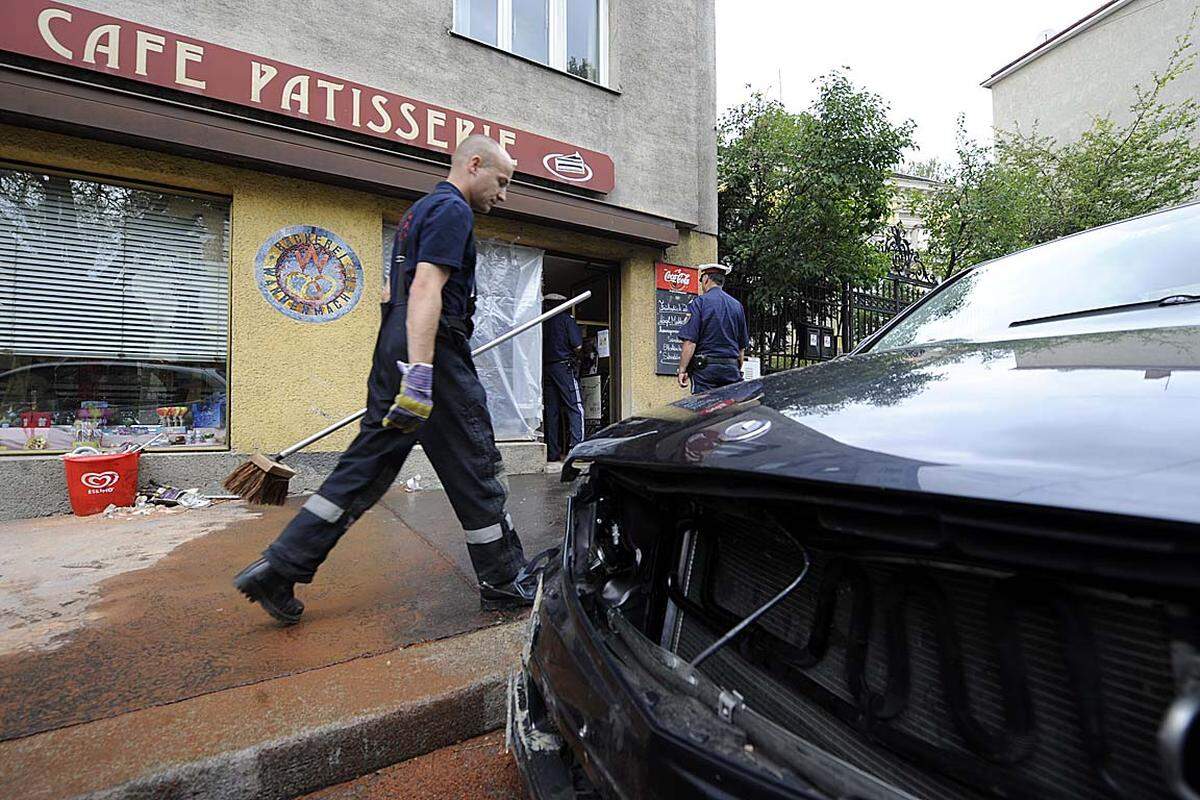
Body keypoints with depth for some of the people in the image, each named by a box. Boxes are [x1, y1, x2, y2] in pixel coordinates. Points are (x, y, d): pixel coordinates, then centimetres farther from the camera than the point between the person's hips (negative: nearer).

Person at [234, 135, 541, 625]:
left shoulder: (419, 210, 25)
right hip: (433, 357, -10)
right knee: (474, 473, 0)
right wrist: (420, 376, -29)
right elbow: (426, 290, -21)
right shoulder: (453, 210, -6)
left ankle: (278, 569, 14)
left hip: (394, 355, 10)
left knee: (364, 469, 11)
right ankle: (505, 583, 14)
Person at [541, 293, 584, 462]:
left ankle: (552, 452, 8)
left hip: (546, 368, 5)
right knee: (576, 408, -3)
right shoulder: (566, 318, -1)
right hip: (564, 366, -5)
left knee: (551, 410, 7)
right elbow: (577, 346, -8)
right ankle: (576, 446, -14)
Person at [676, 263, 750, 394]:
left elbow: (690, 341, -12)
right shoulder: (737, 305, 14)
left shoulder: (699, 302, -4)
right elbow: (742, 346, 18)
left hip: (706, 369, -5)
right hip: (732, 369, 6)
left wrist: (682, 370, -9)